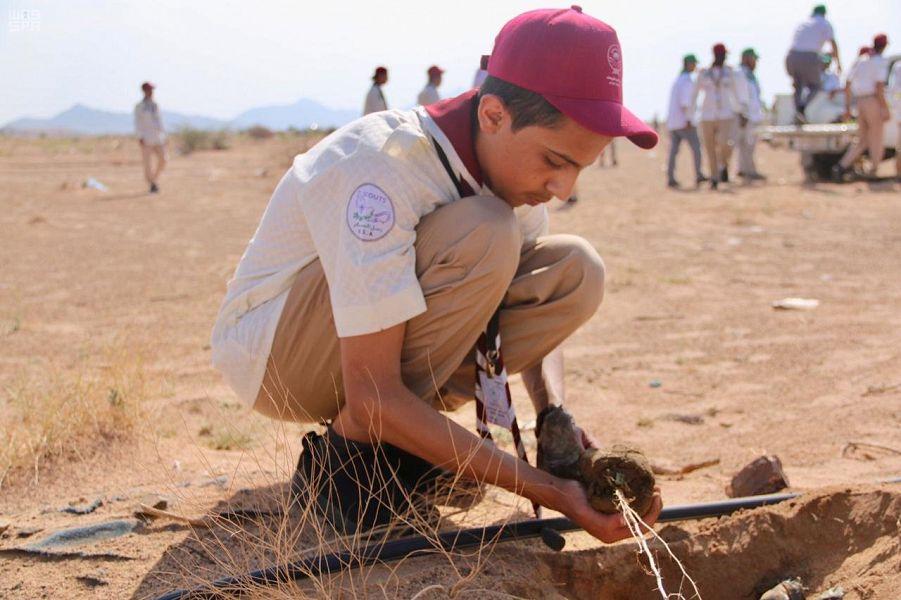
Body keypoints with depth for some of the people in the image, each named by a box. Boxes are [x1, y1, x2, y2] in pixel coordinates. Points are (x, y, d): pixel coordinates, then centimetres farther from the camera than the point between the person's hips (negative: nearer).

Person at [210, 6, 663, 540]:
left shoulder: (515, 157, -8)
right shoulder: (379, 169, -32)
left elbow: (536, 309, 6)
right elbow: (372, 394, -35)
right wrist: (547, 489, -35)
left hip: (364, 342, 8)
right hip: (268, 353, -7)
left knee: (575, 272, -11)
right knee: (483, 238, -31)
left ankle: (403, 442, -3)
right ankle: (350, 453, -16)